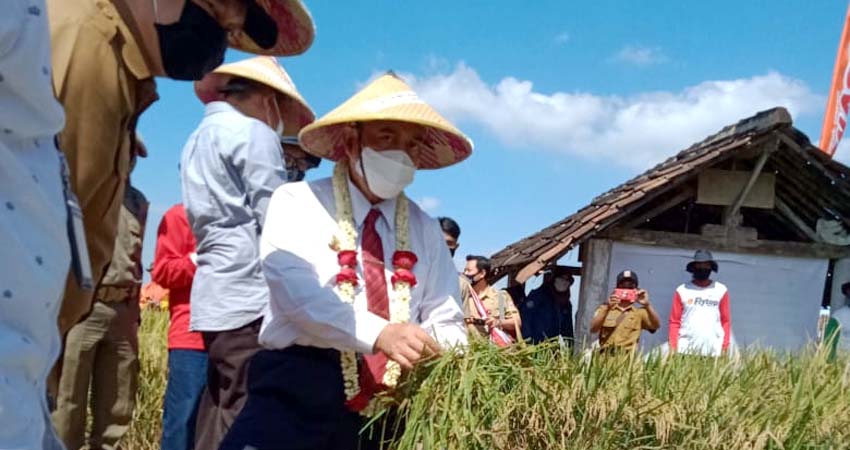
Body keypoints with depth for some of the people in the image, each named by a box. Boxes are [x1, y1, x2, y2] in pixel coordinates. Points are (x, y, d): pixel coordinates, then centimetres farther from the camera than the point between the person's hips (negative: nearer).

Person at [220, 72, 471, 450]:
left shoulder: (425, 230, 15)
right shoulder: (298, 202, 2)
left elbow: (445, 321, 12)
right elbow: (295, 289, -16)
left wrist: (444, 356, -12)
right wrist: (378, 333, -30)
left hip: (385, 403, 4)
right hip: (297, 388, -4)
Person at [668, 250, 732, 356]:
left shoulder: (721, 290, 9)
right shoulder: (682, 291, 7)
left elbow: (726, 321, 10)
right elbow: (675, 321, 6)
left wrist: (725, 347, 0)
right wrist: (673, 348, -3)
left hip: (714, 347, 1)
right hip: (686, 347, 0)